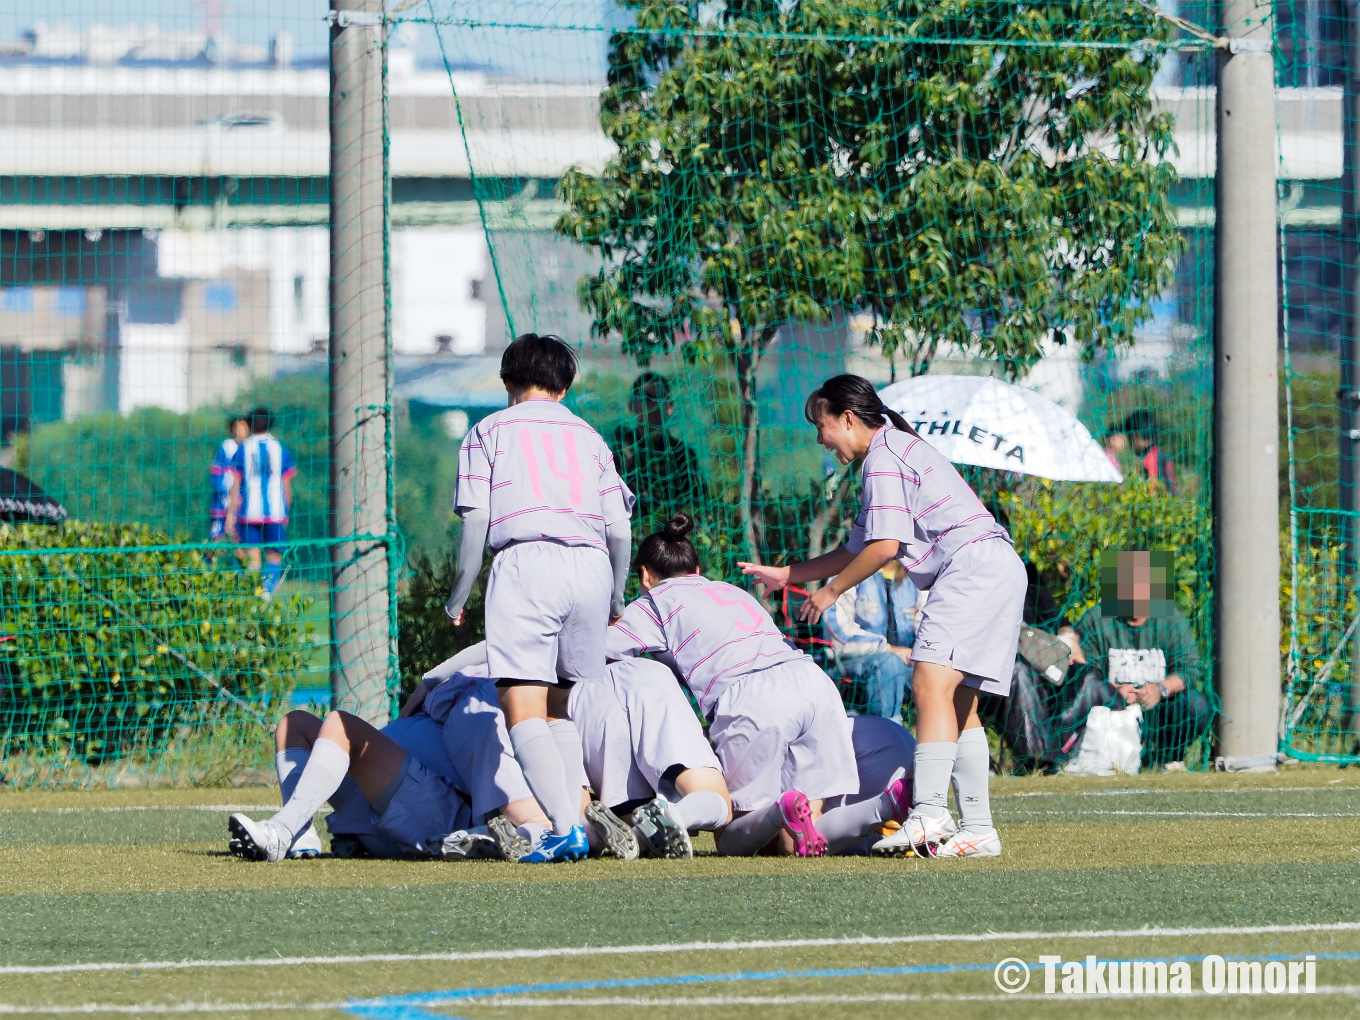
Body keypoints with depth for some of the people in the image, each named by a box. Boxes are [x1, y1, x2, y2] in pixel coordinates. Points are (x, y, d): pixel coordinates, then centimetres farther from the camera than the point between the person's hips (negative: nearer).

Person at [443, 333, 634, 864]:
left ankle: (566, 826, -27)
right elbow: (620, 529, 17)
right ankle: (572, 820, 4)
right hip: (591, 564, 4)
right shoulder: (587, 436, 24)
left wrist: (457, 599, 11)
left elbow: (475, 521, 3)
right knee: (564, 707, 15)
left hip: (526, 560, -4)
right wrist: (615, 602, 29)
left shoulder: (488, 432, 14)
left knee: (523, 709, -11)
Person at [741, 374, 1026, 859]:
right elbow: (858, 549, 35)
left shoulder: (884, 457, -4)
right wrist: (784, 574, 37)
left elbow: (884, 545, -13)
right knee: (958, 701, 9)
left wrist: (831, 590, -1)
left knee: (931, 683, -21)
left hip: (973, 562, -11)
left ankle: (929, 816, -33)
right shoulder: (895, 452, 28)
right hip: (995, 570, 11)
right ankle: (977, 828, 6)